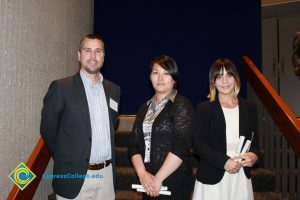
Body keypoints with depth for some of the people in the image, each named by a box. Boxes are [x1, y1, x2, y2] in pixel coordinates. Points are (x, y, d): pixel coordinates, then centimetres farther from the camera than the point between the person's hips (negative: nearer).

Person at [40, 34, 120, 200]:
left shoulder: (113, 90, 6)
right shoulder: (61, 87, -9)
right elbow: (48, 129, -2)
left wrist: (108, 161, 13)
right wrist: (67, 159, 5)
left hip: (107, 174, 4)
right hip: (75, 175, -4)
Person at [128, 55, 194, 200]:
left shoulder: (181, 105, -8)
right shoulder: (145, 108, 9)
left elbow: (181, 146, -17)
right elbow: (134, 145, 4)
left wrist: (158, 178, -16)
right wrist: (142, 173, -11)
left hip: (175, 181, -5)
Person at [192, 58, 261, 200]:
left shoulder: (249, 108, 6)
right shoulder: (204, 108, -4)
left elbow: (255, 140, 13)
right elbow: (198, 144, -7)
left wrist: (254, 154, -9)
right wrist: (224, 161, -18)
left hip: (241, 179, 3)